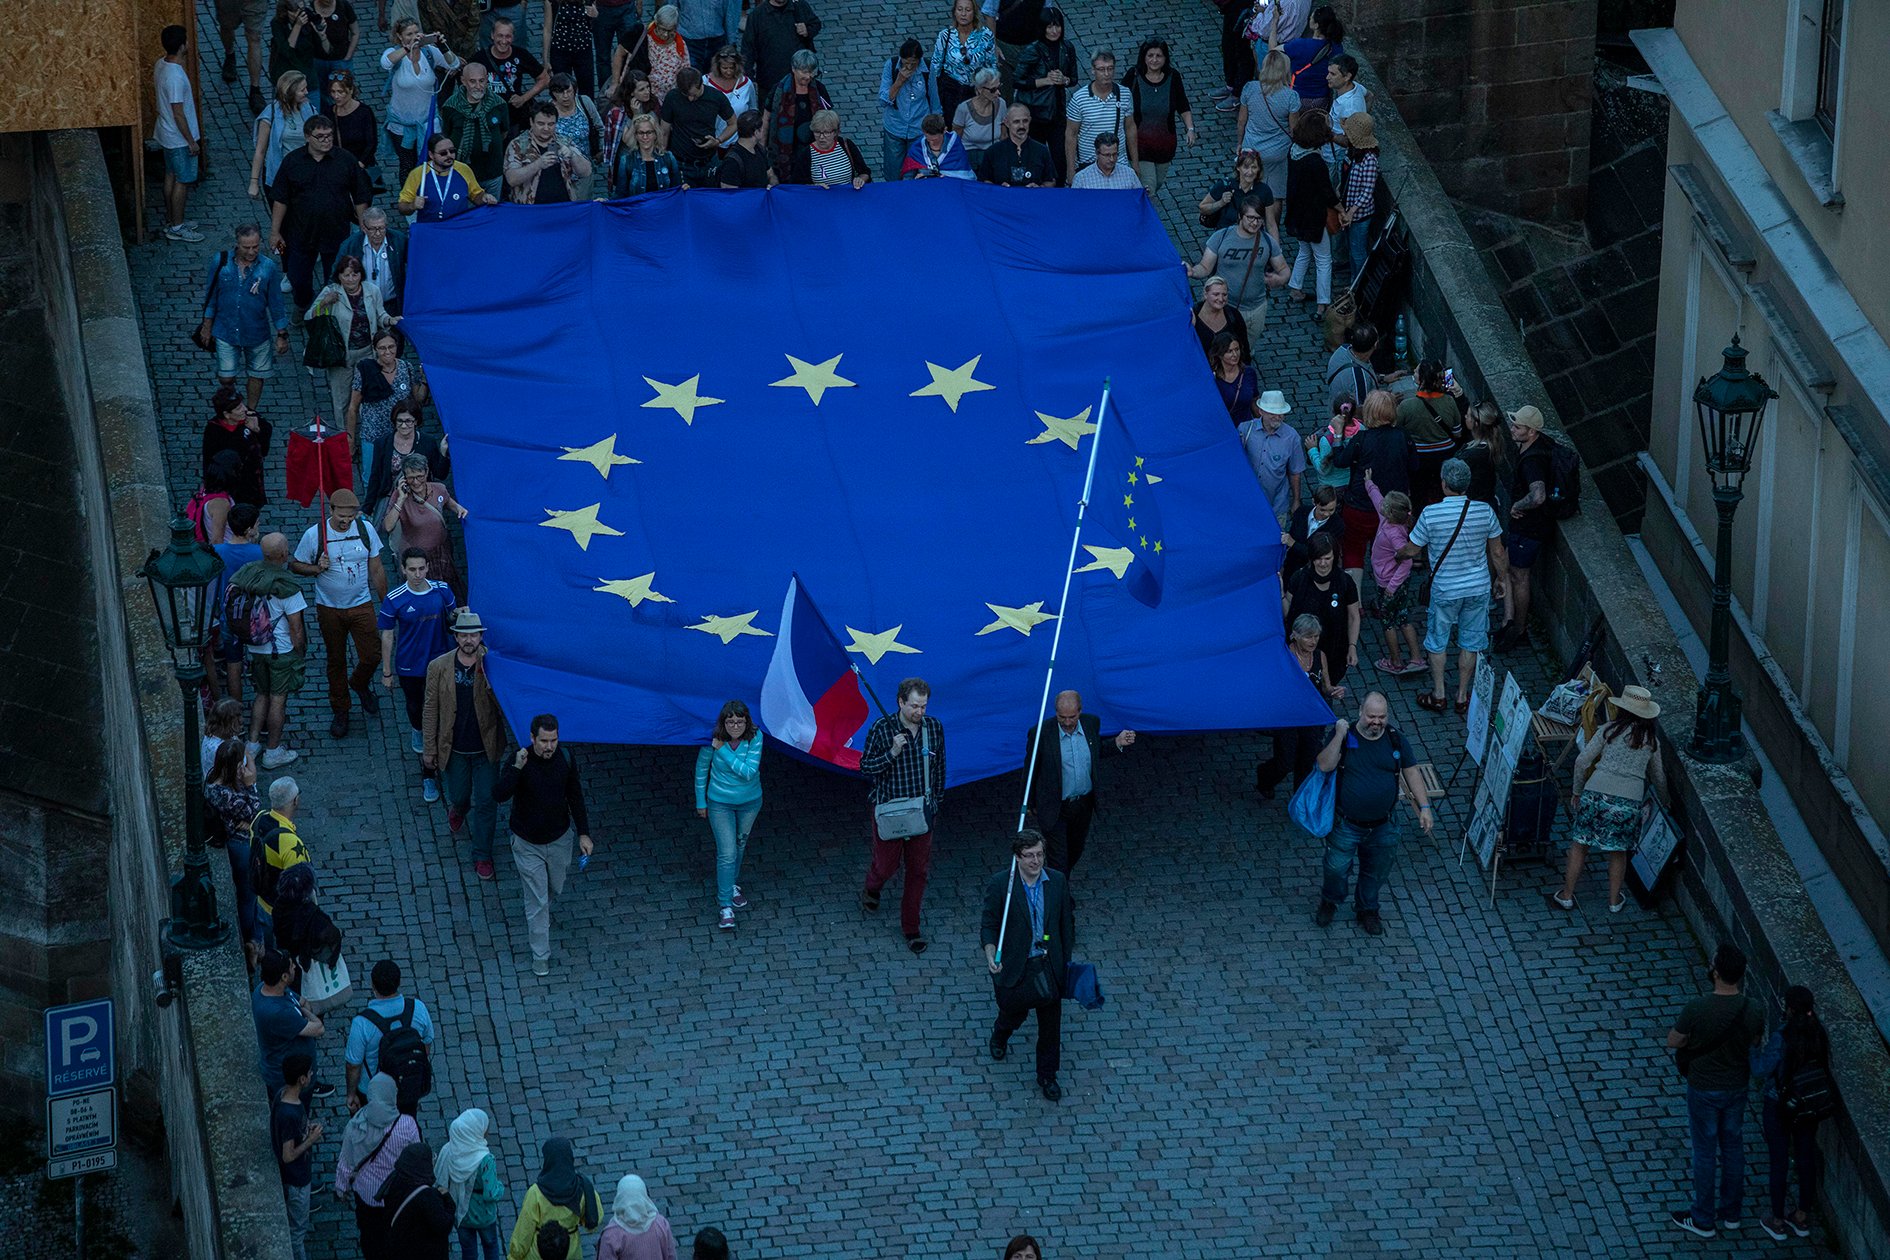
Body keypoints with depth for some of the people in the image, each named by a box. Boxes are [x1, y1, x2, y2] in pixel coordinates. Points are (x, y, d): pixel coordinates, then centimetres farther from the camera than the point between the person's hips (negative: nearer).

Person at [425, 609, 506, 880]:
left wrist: (490, 682, -33)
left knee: (485, 803, 5)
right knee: (459, 796, 17)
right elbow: (430, 710, -3)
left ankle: (482, 856, 21)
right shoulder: (439, 667, -9)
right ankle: (457, 810, 55)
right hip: (454, 750, 1)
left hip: (486, 748, -1)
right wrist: (429, 750, 0)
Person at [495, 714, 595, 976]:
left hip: (559, 839, 4)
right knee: (537, 900, 3)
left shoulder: (565, 758, -14)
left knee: (554, 888, 26)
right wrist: (516, 768, -50)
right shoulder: (520, 761, -26)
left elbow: (575, 795, 1)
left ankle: (538, 912, 60)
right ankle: (540, 956, 18)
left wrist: (584, 833, 2)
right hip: (528, 844, -4)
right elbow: (498, 795, -38)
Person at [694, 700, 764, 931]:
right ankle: (726, 906, -2)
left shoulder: (755, 737, -21)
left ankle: (732, 886, 47)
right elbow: (701, 769, -5)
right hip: (720, 804, -2)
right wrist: (701, 802, 2)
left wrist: (722, 750, -33)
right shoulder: (713, 739, -21)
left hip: (750, 802, 2)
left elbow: (749, 772, -30)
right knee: (727, 853, -7)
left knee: (740, 845, 23)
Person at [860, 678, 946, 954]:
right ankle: (871, 889, 45)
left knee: (919, 870, 7)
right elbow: (865, 767, -10)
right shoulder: (881, 729, -14)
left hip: (923, 812, 3)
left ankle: (911, 926, 20)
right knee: (886, 864, 8)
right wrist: (892, 754, -25)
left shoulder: (934, 727, -4)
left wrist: (936, 799, 14)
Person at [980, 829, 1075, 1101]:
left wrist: (1066, 961, 9)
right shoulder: (1000, 884, -14)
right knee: (1014, 1010, 15)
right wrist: (990, 954, -24)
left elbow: (1067, 923, 6)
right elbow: (989, 923, -8)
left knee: (1051, 1024, 8)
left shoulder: (1057, 882, -5)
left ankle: (1047, 1075, 26)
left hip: (1049, 965, 2)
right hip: (1014, 965, -2)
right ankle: (1001, 1033, 53)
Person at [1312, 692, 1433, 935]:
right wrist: (1339, 735, -31)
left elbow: (1411, 773, 4)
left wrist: (1424, 807, -2)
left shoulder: (1394, 739, -3)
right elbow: (1325, 765, -23)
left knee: (1376, 872, 16)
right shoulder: (1345, 736, -11)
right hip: (1346, 825, -3)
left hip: (1383, 826, 3)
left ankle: (1368, 910, 41)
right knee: (1336, 868, 6)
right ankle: (1329, 902, 37)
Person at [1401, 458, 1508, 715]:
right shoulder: (1485, 511, -13)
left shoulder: (1430, 514, -20)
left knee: (1437, 641, 18)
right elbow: (1497, 552, -2)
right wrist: (1502, 579, 15)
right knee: (1470, 642, 17)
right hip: (1478, 588, 2)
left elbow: (1412, 549, -7)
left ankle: (1438, 696, 28)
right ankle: (1463, 697, 27)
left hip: (1445, 590, -2)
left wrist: (1397, 553, 17)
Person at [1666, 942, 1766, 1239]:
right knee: (1733, 1147, 21)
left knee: (1705, 1152, 12)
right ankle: (1731, 1213, 36)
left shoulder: (1696, 1009, -29)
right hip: (1736, 1087, 4)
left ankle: (1703, 1220, 25)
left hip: (1704, 1089, -4)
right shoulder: (1753, 1011, -17)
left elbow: (1672, 1042, -14)